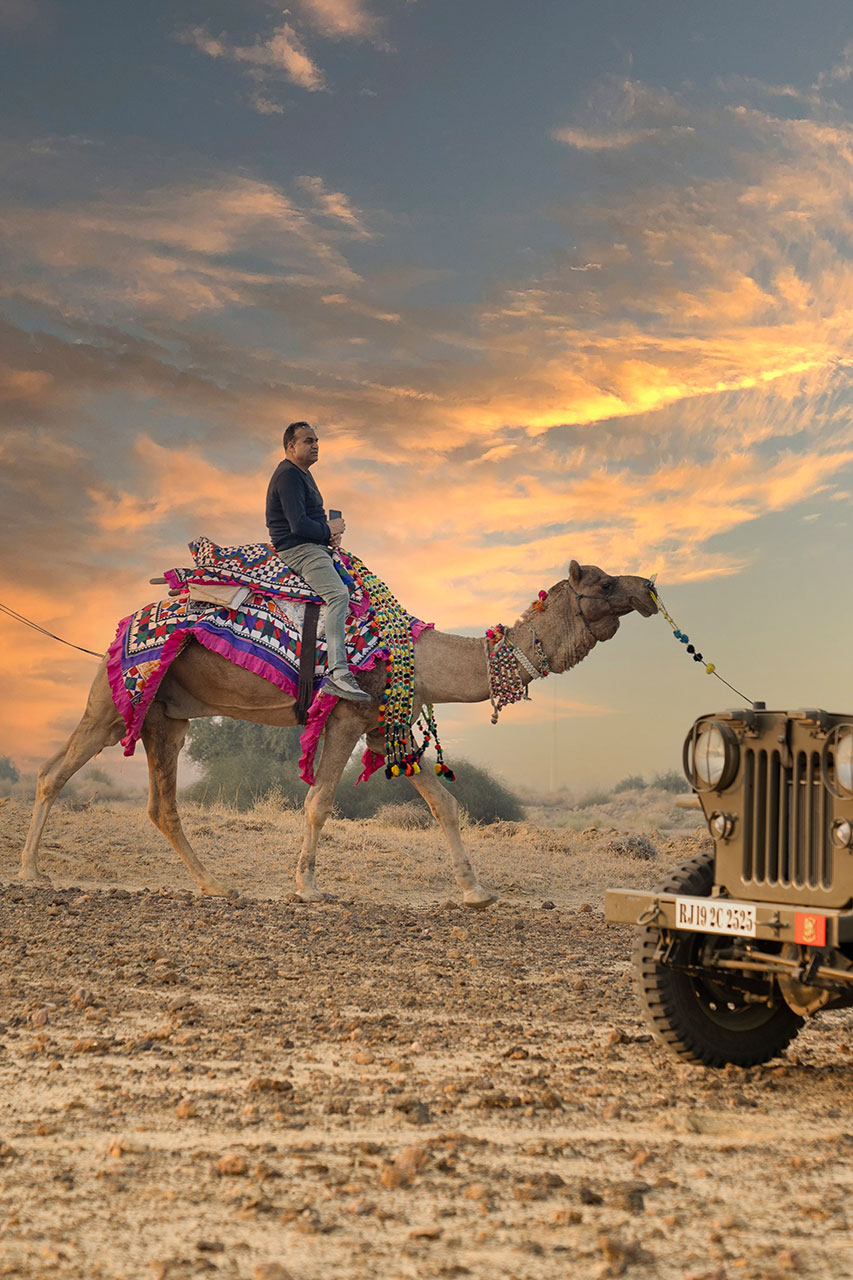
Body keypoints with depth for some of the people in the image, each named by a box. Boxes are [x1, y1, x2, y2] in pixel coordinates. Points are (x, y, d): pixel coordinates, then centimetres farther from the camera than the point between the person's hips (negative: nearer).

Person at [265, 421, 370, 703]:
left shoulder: (303, 474, 20)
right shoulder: (288, 476, -14)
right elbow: (299, 525, -23)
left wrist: (330, 533, 6)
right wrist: (329, 529, -6)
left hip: (314, 547, 11)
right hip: (297, 549, -11)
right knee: (338, 593, -29)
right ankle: (338, 674, -39)